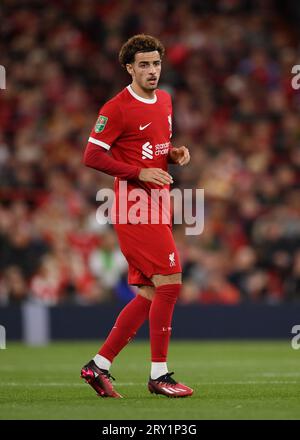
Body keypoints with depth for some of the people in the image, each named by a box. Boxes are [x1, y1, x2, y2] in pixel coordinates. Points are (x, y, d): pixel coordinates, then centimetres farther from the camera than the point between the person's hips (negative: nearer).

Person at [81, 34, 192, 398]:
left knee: (149, 294, 8)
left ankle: (98, 366, 14)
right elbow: (91, 156, -12)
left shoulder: (164, 100, 15)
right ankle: (159, 374, -5)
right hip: (135, 206, -9)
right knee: (170, 282, -13)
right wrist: (140, 173, -18)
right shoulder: (117, 108, -11)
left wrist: (175, 153, 5)